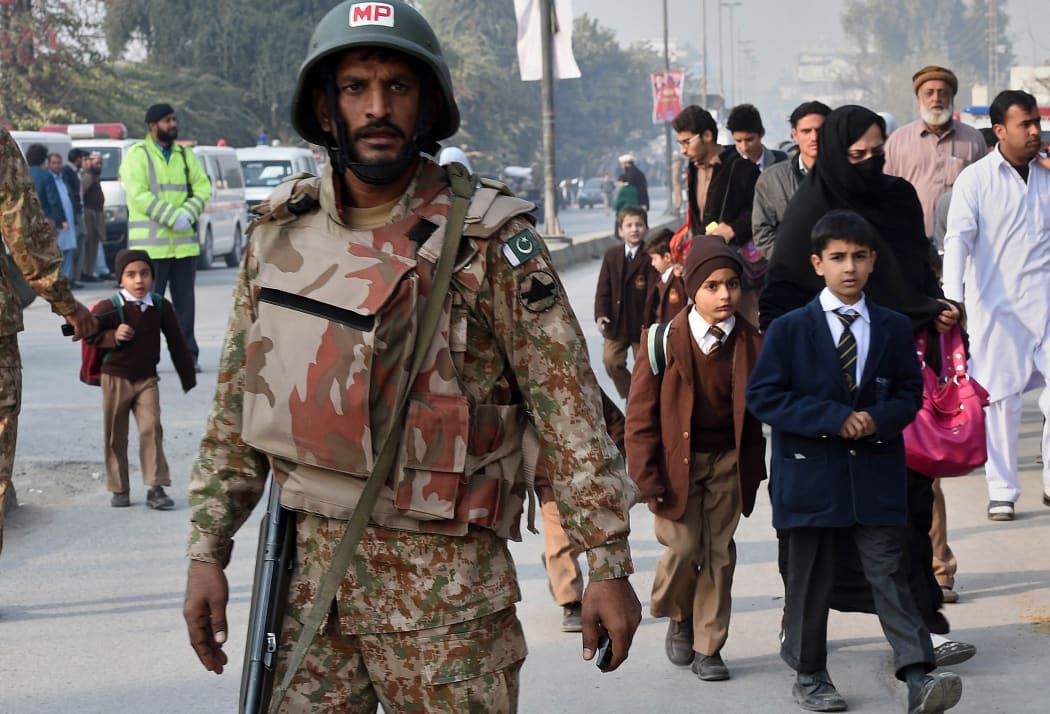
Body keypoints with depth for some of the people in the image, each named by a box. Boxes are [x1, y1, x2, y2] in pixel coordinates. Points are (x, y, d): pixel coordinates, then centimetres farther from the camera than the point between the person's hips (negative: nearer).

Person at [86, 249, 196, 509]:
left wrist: (189, 379, 8)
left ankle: (156, 488, -7)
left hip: (147, 379, 2)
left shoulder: (161, 306, -3)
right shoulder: (110, 308, -13)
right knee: (115, 435, 6)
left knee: (151, 429, -10)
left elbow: (177, 343, 5)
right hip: (116, 379, -2)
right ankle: (119, 489, 18)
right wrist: (112, 336, -25)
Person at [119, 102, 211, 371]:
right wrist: (173, 217, -19)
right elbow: (139, 194, -13)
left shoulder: (184, 155, 15)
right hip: (151, 242, -5)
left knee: (185, 300, 6)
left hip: (184, 242, 5)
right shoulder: (137, 155, -3)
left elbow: (202, 187, 10)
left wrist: (188, 214, -9)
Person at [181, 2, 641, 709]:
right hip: (308, 565, 4)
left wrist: (608, 565, -11)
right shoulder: (281, 232, 5)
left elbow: (569, 407, -9)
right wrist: (208, 550, 8)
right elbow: (235, 408, 12)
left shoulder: (490, 241, -9)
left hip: (444, 578, -4)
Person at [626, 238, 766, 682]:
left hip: (728, 461, 2)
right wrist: (647, 476, -10)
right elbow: (641, 413, -6)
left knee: (719, 553, 4)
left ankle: (708, 647, 17)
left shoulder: (752, 343, -3)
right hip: (677, 460, -2)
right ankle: (679, 618, 23)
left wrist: (754, 466, -1)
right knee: (685, 547, -9)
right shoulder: (665, 340, -10)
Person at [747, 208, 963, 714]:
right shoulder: (788, 330, -2)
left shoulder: (894, 328, 7)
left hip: (876, 475, 1)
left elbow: (910, 392, 10)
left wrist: (878, 420, -13)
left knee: (887, 573, -4)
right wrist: (834, 419, -15)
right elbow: (763, 395, -7)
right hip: (812, 476, -1)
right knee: (811, 580, 8)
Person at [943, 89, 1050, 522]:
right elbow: (958, 239, -8)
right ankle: (1002, 491, 12)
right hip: (996, 305, -2)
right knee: (1001, 397, 2)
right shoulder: (975, 179, -1)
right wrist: (952, 299, -21)